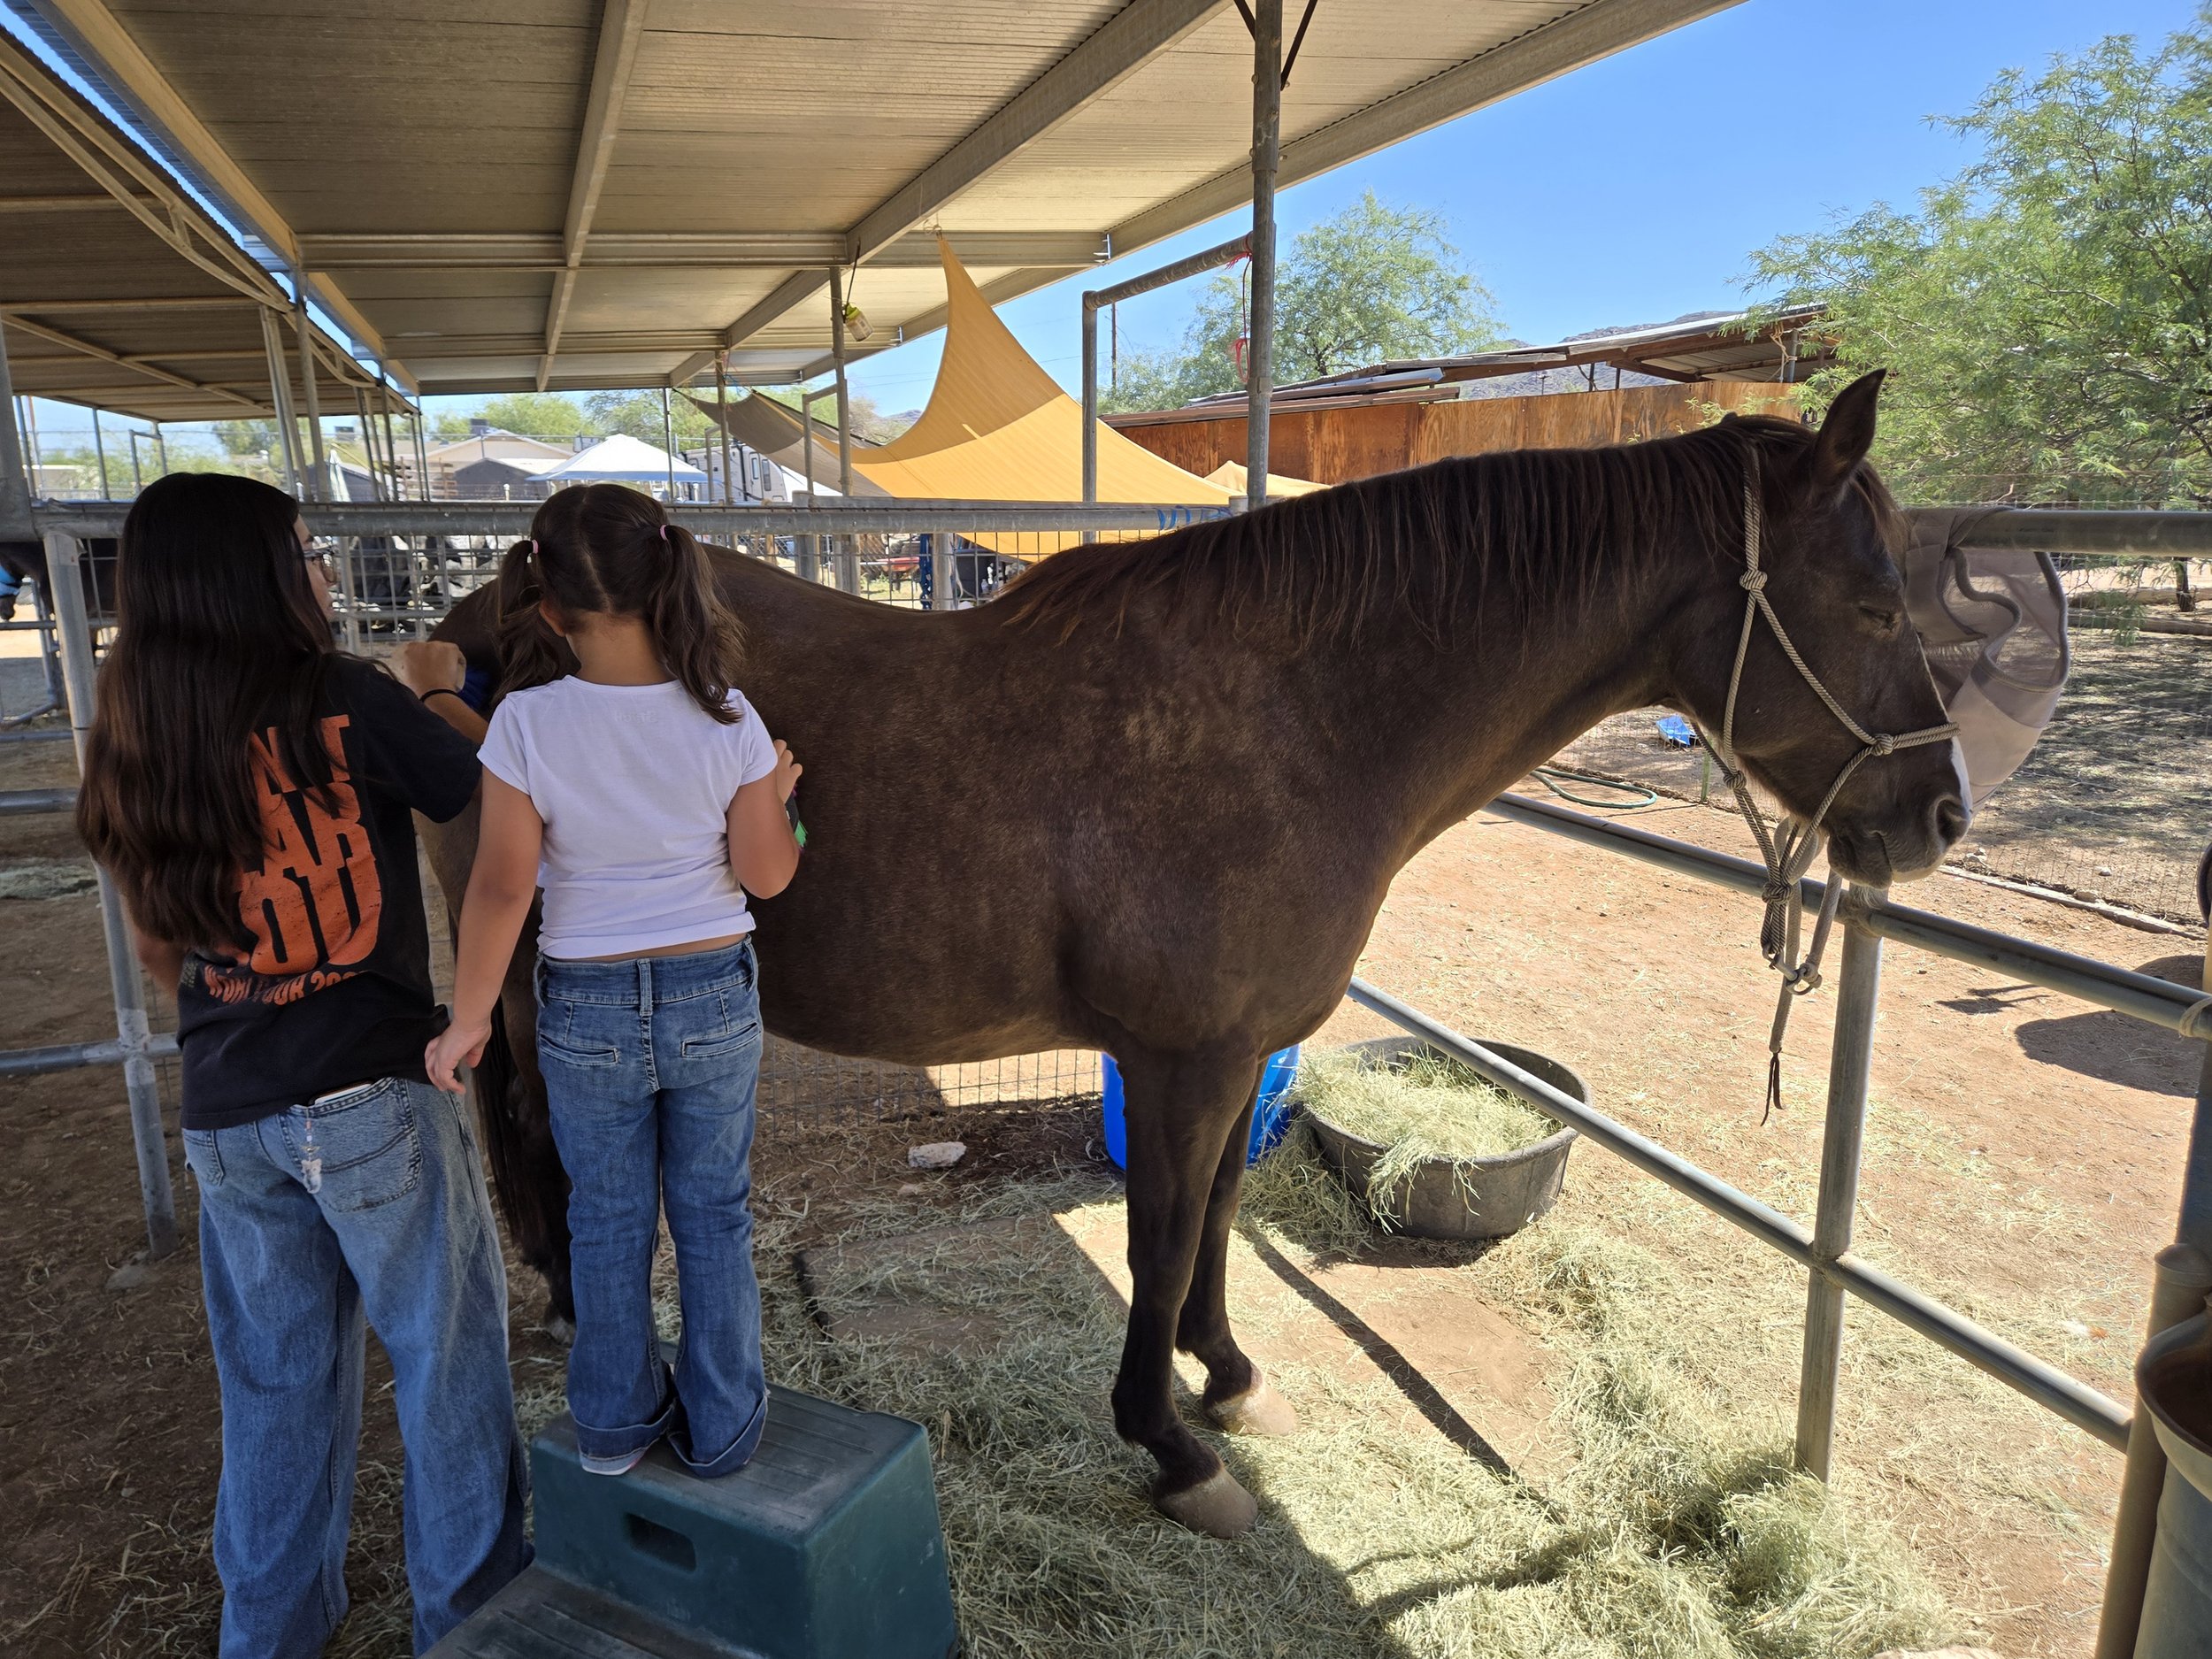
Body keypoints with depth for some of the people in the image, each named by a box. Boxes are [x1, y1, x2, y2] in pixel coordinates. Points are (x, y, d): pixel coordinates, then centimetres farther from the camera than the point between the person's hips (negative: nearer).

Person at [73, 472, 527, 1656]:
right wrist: (434, 691, 10)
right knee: (447, 1357, 11)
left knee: (276, 1381, 21)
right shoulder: (347, 700, -14)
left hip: (225, 1115, 6)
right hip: (373, 1099, -5)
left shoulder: (136, 745, 3)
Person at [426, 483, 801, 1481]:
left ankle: (615, 1425, 36)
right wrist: (780, 794, 11)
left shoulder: (526, 724, -16)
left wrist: (467, 1020, -2)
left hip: (584, 1010, 0)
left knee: (606, 1223, 19)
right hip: (713, 999, 1)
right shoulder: (725, 721, -13)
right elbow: (766, 874, -8)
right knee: (714, 1219, 17)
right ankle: (721, 1429, 31)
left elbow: (500, 887, -13)